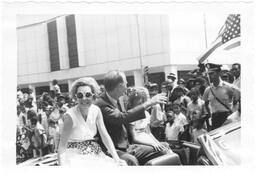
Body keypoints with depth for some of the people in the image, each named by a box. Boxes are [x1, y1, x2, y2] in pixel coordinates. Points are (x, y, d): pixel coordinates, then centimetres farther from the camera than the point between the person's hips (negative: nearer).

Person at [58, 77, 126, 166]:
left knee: (121, 165, -14)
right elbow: (62, 145, -18)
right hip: (75, 155, -5)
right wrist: (62, 165, -32)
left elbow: (105, 136, -2)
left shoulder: (96, 110, -2)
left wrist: (116, 158, -11)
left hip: (94, 153, 5)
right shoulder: (70, 115, -17)